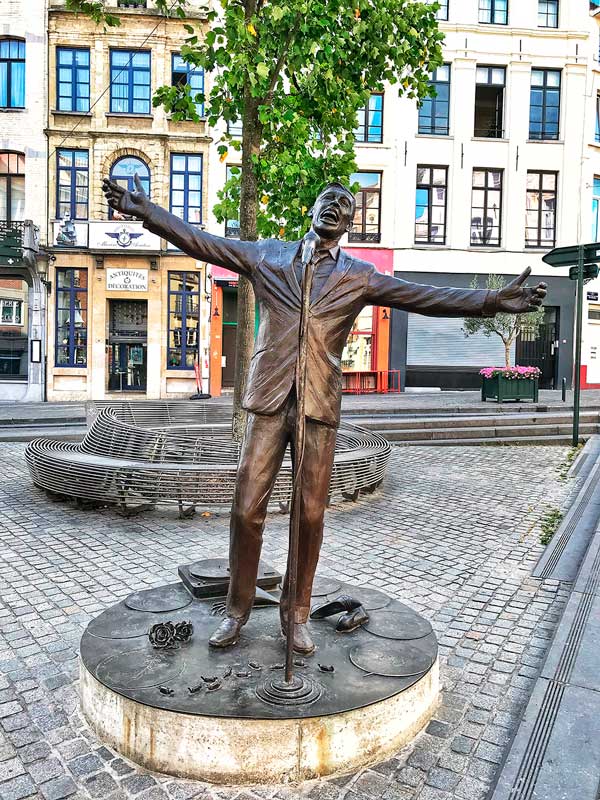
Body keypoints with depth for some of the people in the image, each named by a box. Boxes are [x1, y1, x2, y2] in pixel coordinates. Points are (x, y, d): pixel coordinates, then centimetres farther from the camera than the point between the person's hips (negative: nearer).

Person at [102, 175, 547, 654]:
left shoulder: (359, 276, 9)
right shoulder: (268, 256, 11)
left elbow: (427, 297, 0)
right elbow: (198, 241, 12)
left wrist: (493, 301, -10)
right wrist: (146, 210, 4)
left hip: (320, 405, 0)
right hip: (268, 400, 0)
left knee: (310, 515, 5)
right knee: (247, 510, 1)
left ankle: (296, 614, 24)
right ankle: (238, 610, 21)